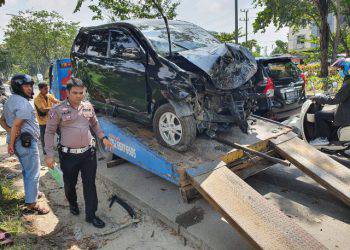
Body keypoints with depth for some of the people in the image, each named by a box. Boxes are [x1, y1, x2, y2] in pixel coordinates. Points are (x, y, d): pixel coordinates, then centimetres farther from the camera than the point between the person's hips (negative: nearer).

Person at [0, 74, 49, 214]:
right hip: (27, 142, -10)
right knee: (33, 173, -2)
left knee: (27, 170, 24)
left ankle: (31, 193, 40)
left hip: (19, 142, 10)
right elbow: (16, 125, -22)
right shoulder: (23, 103, -19)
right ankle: (31, 203, 5)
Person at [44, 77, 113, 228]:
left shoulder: (88, 106, 4)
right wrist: (49, 154, -8)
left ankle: (90, 215, 19)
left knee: (90, 184, 6)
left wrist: (103, 138, 10)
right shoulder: (58, 110, -8)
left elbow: (94, 124, 20)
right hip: (69, 155, -2)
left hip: (88, 153, 3)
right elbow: (49, 132, -3)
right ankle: (72, 204, 47)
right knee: (70, 184, 17)